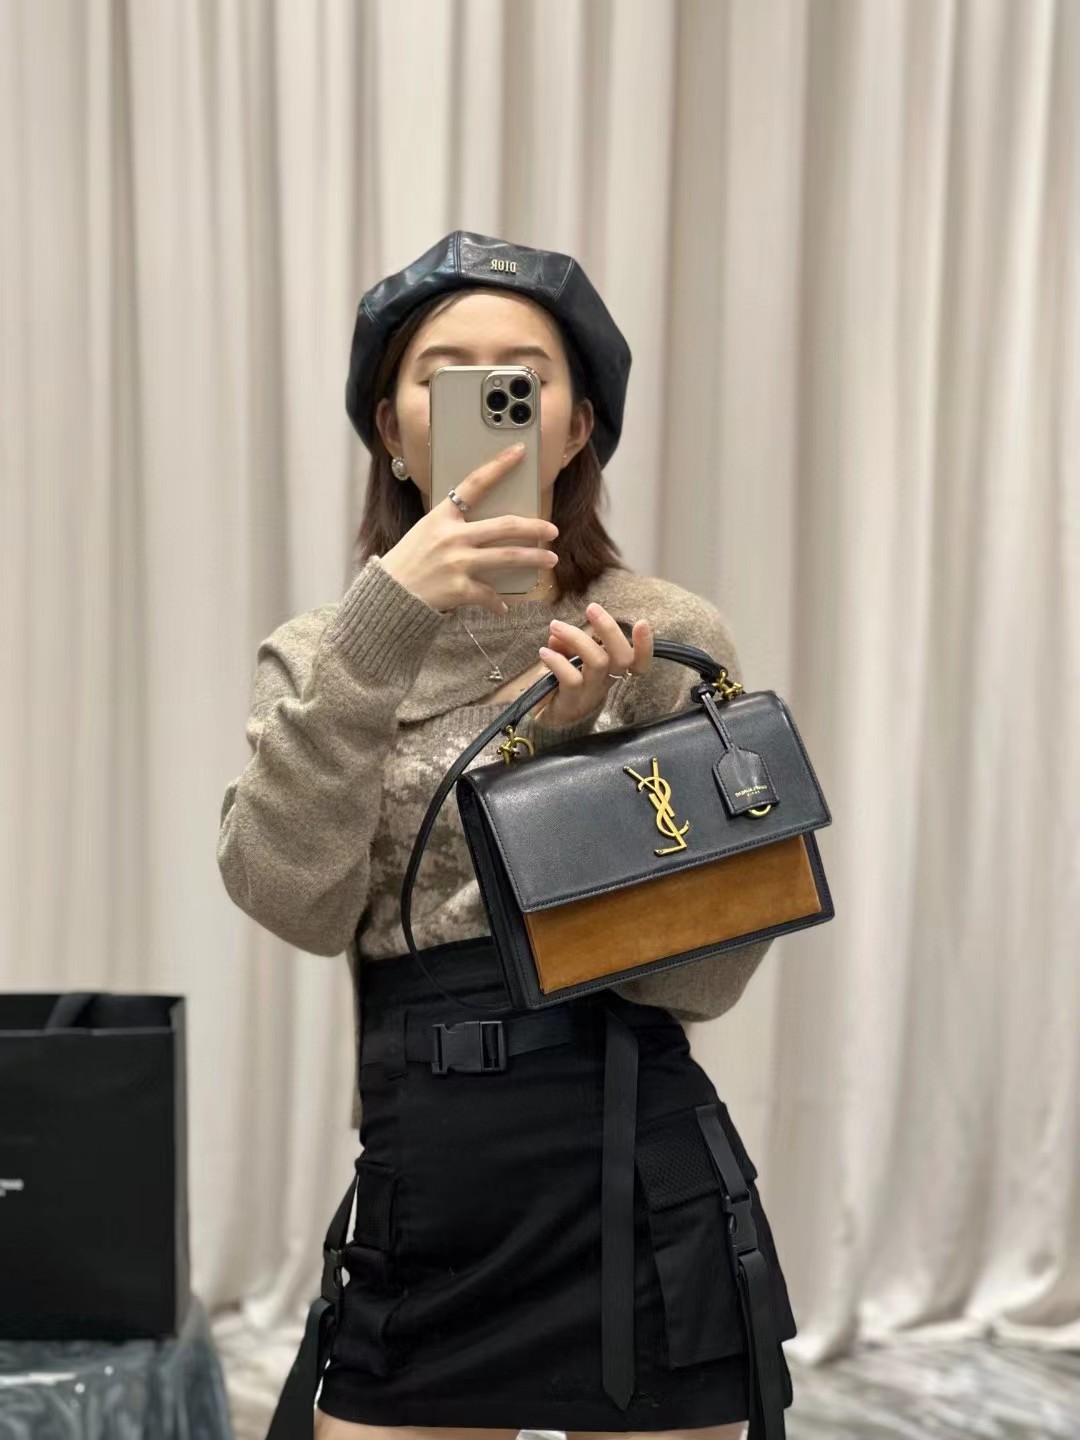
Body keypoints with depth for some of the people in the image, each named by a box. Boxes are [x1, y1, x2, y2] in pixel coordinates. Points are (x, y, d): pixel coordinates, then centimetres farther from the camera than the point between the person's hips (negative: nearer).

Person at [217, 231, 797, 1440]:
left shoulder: (668, 638, -3)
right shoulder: (320, 655, 5)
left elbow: (709, 969, -6)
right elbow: (296, 902, -13)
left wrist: (578, 750, -18)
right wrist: (381, 628, -20)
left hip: (640, 1202, -2)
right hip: (420, 1201, 2)